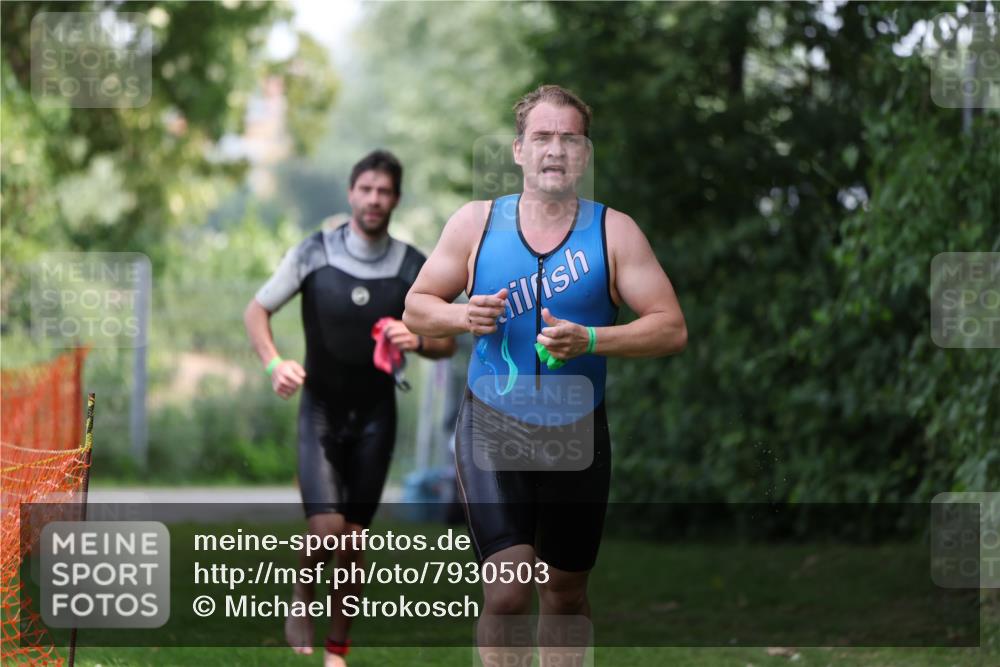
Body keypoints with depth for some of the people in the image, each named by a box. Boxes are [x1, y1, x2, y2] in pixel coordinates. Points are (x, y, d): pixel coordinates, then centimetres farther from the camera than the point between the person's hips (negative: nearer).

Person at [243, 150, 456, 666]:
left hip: (375, 414, 2)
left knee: (354, 537, 6)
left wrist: (418, 342, -20)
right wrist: (274, 363, -19)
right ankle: (301, 598, 13)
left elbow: (446, 343, 4)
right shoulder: (313, 253, -9)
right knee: (327, 527, -18)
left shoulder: (413, 267, -5)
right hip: (320, 408, -2)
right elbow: (256, 310, -1)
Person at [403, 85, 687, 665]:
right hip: (493, 427, -1)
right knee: (508, 590, -16)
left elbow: (672, 329, -6)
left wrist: (588, 340, -21)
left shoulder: (614, 231, -3)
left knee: (566, 594, 14)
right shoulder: (476, 223, 1)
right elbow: (416, 307, 8)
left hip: (577, 436, 1)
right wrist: (462, 317, -14)